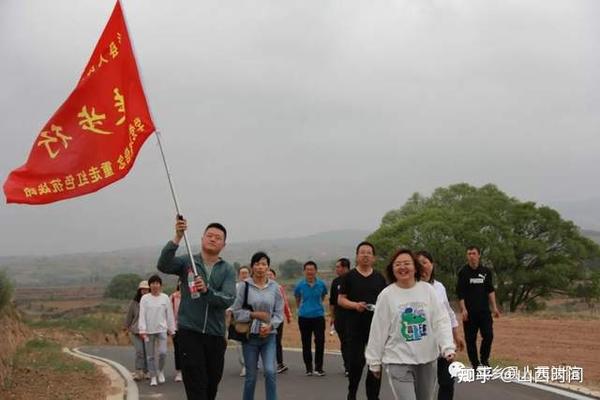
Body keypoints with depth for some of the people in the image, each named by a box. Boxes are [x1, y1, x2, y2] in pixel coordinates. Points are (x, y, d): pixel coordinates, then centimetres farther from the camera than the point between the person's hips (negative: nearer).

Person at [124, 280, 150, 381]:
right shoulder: (134, 302, 1)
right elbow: (129, 316, 11)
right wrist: (127, 328, 15)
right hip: (136, 331, -1)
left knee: (147, 352, 5)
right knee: (139, 351, -11)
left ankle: (145, 372, 18)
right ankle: (138, 372, -9)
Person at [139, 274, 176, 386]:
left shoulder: (165, 298, 3)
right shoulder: (145, 298, 1)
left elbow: (169, 314, 9)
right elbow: (142, 315, -3)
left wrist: (171, 329, 9)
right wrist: (142, 330, -10)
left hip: (162, 329, 0)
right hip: (148, 330, 0)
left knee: (163, 352, -11)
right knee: (150, 355, 5)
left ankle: (160, 371, 15)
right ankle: (153, 377, 16)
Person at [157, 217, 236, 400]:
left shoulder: (227, 270, 4)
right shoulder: (187, 261, 2)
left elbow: (228, 299, -11)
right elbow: (163, 265, -18)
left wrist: (206, 290, -29)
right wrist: (177, 238, -29)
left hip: (216, 335, 2)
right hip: (189, 332, -2)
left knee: (212, 384, 14)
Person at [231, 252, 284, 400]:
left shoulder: (274, 287, 0)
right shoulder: (245, 286, -5)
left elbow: (279, 313, 4)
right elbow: (236, 311, -4)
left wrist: (270, 326, -13)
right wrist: (255, 314, -15)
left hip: (269, 335, 1)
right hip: (250, 336, -1)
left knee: (270, 371, -13)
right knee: (251, 376, 8)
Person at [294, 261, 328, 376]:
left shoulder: (321, 284, -2)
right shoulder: (300, 285, -2)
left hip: (318, 316, -1)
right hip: (304, 317, 1)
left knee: (320, 342, -5)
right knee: (306, 343, 7)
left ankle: (318, 368, 6)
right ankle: (308, 368, 18)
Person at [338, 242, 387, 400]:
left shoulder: (379, 278, 10)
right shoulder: (350, 277, 2)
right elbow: (340, 299, 1)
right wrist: (355, 305, -16)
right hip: (355, 326, -2)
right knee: (356, 362, -1)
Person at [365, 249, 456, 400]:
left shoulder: (428, 290, -1)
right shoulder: (386, 295, -6)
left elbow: (441, 320, -2)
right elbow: (378, 330, -2)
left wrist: (448, 347, -15)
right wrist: (374, 361, 2)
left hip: (428, 359, 3)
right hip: (398, 361, -3)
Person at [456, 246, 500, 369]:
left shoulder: (486, 271, 7)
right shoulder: (463, 272, -1)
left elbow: (490, 291, 12)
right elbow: (460, 293, -3)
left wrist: (494, 307, 5)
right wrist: (463, 309, -11)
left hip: (484, 310, 2)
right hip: (469, 312, -2)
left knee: (488, 335, -6)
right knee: (470, 339, 2)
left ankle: (484, 359, 17)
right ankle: (475, 364, 14)